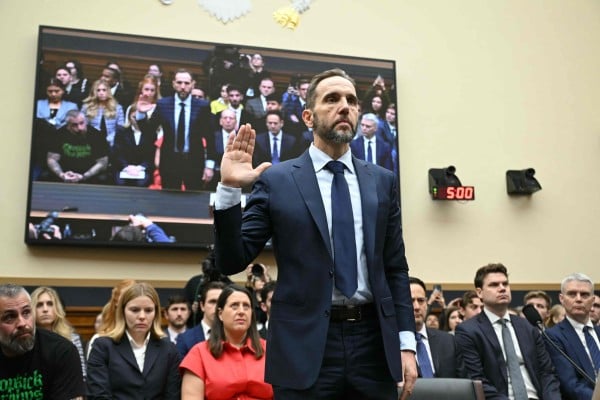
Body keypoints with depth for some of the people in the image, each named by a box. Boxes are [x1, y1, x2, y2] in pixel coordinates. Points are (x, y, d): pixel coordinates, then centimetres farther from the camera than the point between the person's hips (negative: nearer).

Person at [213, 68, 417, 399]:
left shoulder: (382, 182, 9)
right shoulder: (276, 180, 0)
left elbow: (395, 268, 10)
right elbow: (232, 262, -2)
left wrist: (406, 342, 3)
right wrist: (230, 189, -13)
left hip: (373, 341, 3)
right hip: (305, 345, -3)